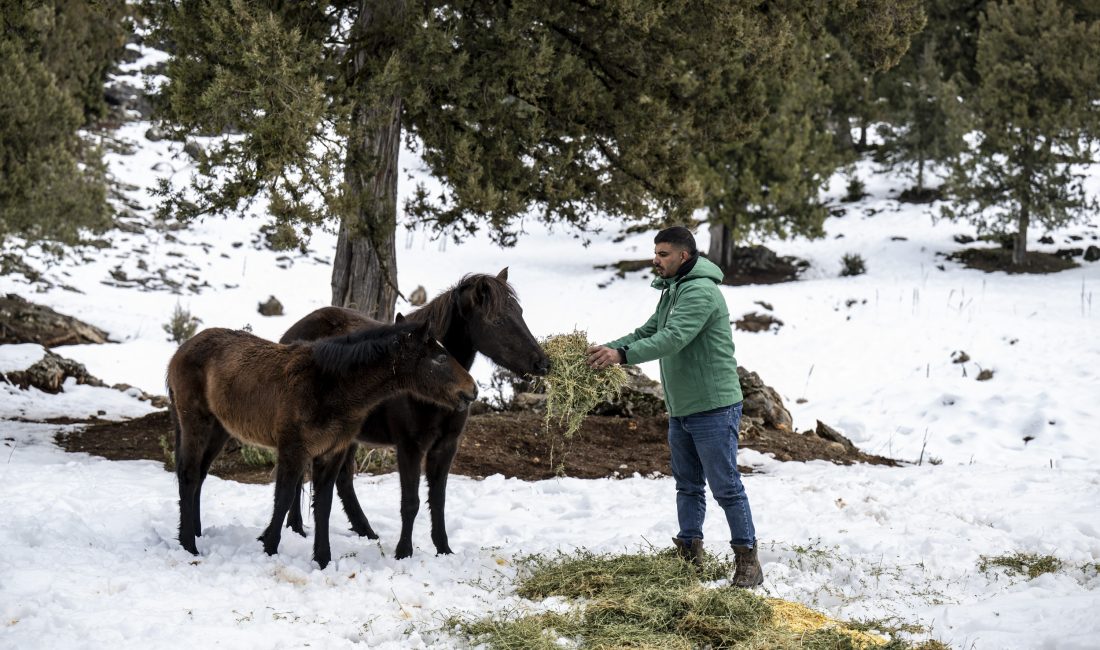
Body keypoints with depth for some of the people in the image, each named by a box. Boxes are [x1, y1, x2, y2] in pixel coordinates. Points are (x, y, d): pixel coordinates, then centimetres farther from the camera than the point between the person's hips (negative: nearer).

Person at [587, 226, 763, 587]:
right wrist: (609, 348, -3)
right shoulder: (672, 291, 15)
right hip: (680, 409, 10)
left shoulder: (701, 292, -19)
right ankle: (689, 554, 23)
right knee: (687, 485, 15)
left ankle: (748, 560, 1)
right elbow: (648, 331, 13)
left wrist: (622, 355, -38)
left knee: (726, 486, -5)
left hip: (714, 408, -10)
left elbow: (673, 338, -31)